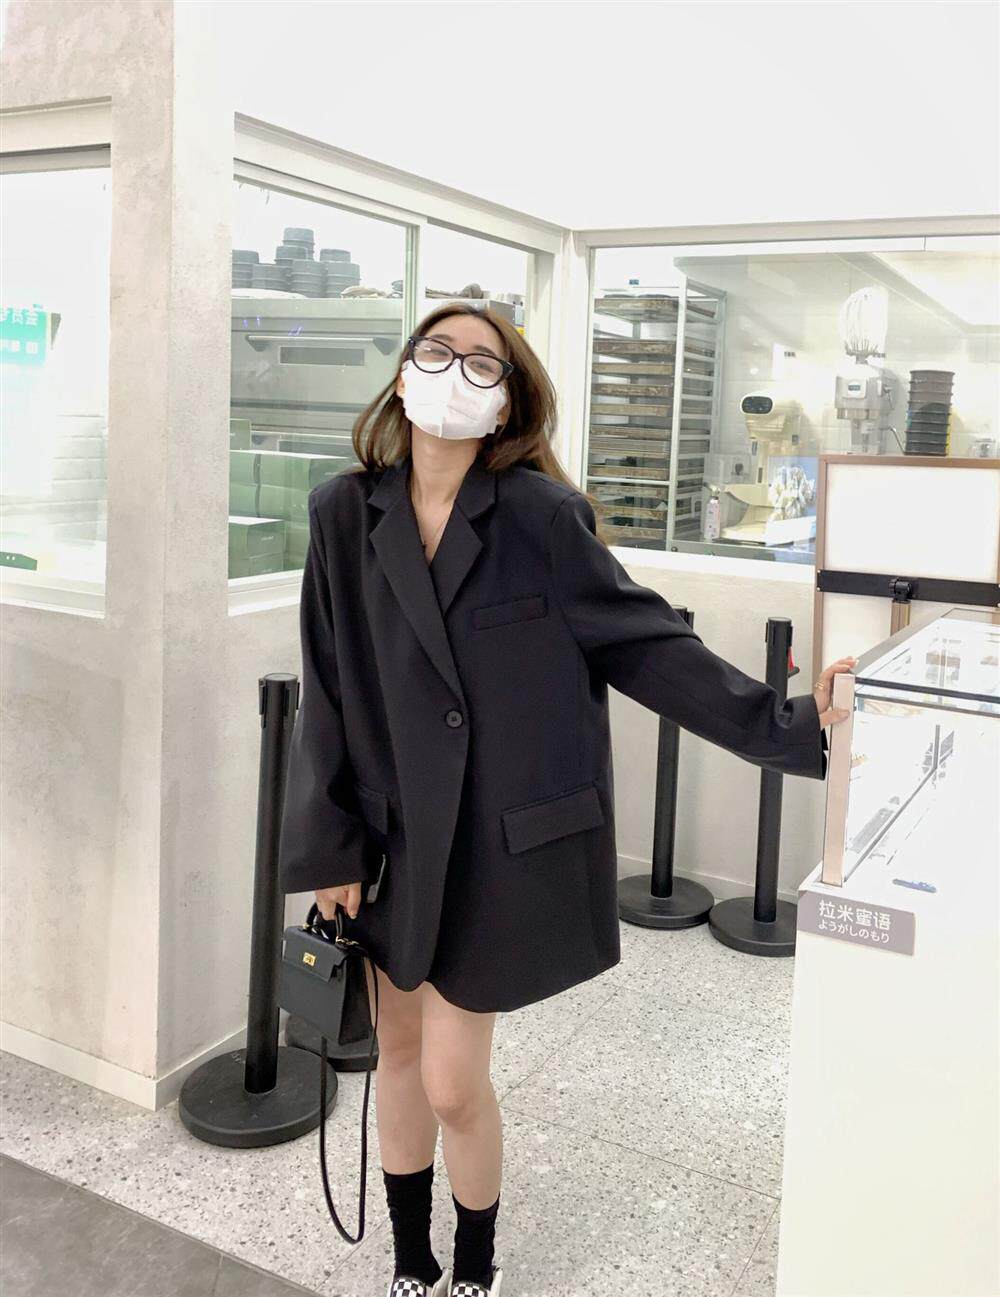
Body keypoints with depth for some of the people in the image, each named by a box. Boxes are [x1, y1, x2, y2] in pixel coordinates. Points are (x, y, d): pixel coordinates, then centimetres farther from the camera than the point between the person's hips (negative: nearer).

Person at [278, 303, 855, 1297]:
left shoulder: (538, 515, -11)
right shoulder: (346, 515, -2)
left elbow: (648, 644, -7)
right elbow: (327, 693, 0)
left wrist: (786, 722, -12)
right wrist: (328, 846, 0)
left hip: (500, 842, -3)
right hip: (393, 836, 4)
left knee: (454, 1085, 4)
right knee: (399, 1050, 18)